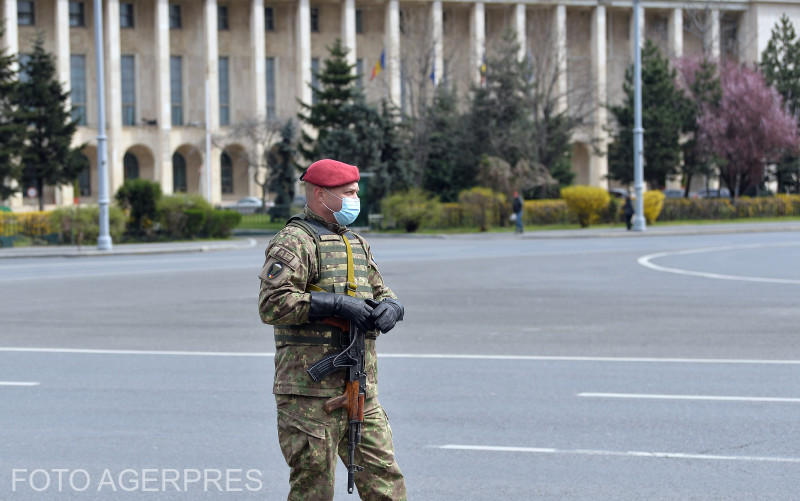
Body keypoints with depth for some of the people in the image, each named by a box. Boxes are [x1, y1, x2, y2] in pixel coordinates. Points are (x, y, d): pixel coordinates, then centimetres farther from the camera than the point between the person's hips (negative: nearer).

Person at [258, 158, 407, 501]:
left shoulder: (356, 244, 19)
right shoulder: (293, 242, -9)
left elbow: (380, 291, 24)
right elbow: (272, 304, -19)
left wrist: (389, 307, -1)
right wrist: (336, 303, -20)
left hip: (361, 391, 8)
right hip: (311, 392, -8)